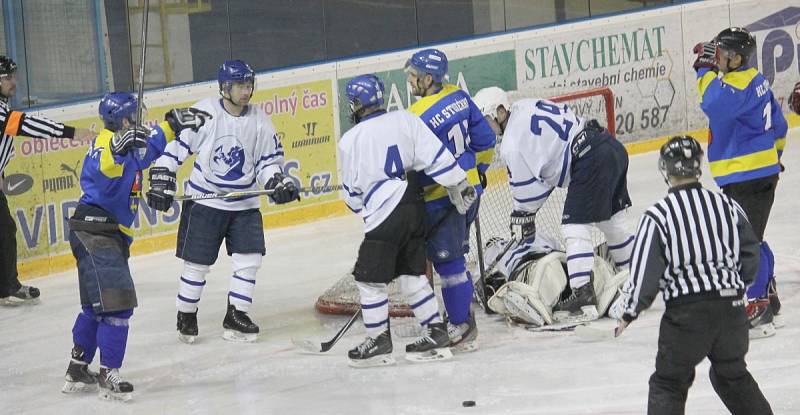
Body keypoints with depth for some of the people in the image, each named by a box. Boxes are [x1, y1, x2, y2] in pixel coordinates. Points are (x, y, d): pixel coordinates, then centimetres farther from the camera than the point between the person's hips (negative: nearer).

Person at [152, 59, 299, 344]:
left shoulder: (259, 121, -2)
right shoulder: (203, 113, -12)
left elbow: (268, 160, 7)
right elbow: (175, 144, -5)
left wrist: (278, 183, -11)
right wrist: (161, 179, -10)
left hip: (245, 204, 3)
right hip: (203, 201, -3)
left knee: (250, 259, -5)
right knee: (197, 262, 2)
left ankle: (236, 316, 8)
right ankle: (186, 316, 20)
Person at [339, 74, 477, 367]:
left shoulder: (350, 141, -6)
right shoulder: (405, 120, 2)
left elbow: (352, 192, 4)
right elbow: (436, 156, -2)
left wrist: (362, 209, 24)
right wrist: (459, 185, 6)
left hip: (384, 217, -6)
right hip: (415, 208, 6)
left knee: (370, 278, 5)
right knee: (412, 274, 15)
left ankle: (379, 341, 7)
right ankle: (436, 334, 14)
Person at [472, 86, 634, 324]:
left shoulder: (513, 144, -12)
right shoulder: (526, 107, 15)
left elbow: (527, 188, -4)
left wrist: (523, 216, 15)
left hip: (590, 162, -10)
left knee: (575, 229, -9)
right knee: (612, 222, 23)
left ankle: (583, 299, -15)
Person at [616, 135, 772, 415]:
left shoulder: (657, 216, -8)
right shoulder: (728, 206, 3)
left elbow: (646, 272, -7)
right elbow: (751, 259, 9)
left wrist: (630, 312, 6)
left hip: (686, 311, -4)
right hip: (732, 307, 4)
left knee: (669, 382, 8)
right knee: (733, 375, 23)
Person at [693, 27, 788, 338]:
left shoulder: (740, 83, -18)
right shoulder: (755, 80, 14)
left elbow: (715, 104, -38)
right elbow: (778, 125, 23)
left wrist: (706, 69, -24)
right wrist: (773, 155, 34)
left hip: (748, 178, -11)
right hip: (761, 171, 11)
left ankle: (759, 311, -11)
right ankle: (767, 297, 35)